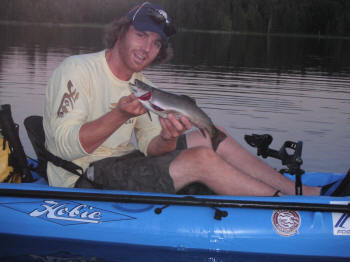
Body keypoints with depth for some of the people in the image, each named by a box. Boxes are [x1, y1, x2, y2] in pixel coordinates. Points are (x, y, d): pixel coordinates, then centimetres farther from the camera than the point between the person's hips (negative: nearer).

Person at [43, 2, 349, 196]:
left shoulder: (141, 83, 9)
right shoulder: (77, 70, -14)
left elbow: (149, 148, 0)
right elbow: (66, 145, -24)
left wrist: (167, 139, -23)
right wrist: (119, 115, -35)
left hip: (119, 162, 8)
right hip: (84, 178, -8)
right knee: (201, 159, -20)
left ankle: (301, 191, 2)